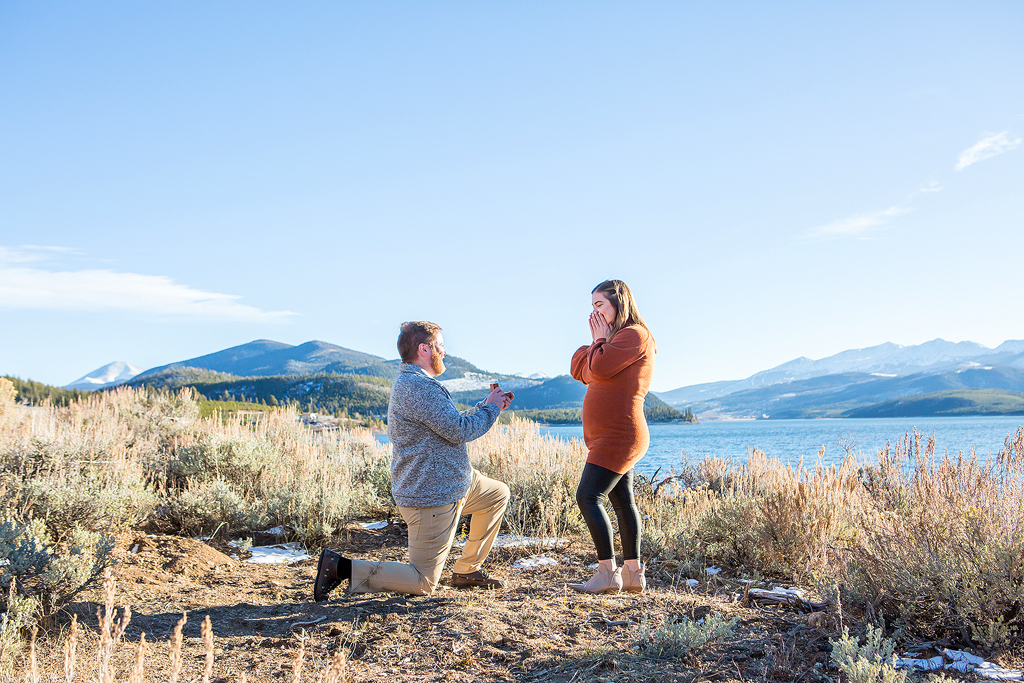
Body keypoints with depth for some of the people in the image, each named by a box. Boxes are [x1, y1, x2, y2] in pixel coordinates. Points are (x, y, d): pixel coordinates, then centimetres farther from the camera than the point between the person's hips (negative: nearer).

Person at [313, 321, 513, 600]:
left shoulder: (412, 383, 13)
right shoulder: (418, 386, -23)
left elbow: (452, 425, 20)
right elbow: (459, 431, -23)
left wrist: (488, 406, 14)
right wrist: (491, 409, -7)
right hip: (431, 498, -11)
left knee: (498, 494, 25)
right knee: (423, 584, -3)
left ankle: (467, 570, 26)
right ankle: (340, 567, 0)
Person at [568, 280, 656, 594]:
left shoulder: (634, 335, -11)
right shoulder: (616, 337, 21)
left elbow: (599, 368, -22)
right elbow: (581, 371, 14)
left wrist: (600, 340, -5)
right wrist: (597, 342, 2)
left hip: (618, 436, -11)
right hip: (615, 437, 11)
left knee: (588, 496, -15)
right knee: (623, 501, 10)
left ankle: (607, 573, -14)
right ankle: (633, 573, 15)